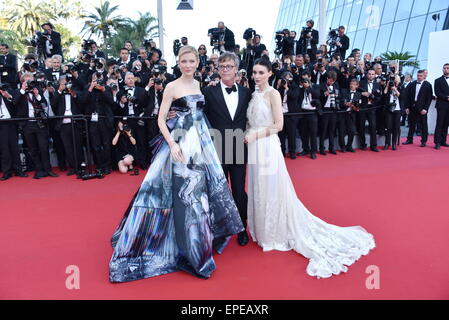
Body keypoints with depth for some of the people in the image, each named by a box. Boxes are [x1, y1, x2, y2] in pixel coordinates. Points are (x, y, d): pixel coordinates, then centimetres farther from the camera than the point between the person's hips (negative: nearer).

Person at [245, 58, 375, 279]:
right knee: (258, 190, 14)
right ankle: (263, 230, 29)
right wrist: (247, 135, 1)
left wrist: (256, 134, -17)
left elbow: (278, 125, -14)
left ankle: (276, 234, 16)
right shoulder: (254, 95, 14)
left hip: (268, 147, -7)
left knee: (272, 190, 1)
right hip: (254, 148, 7)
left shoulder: (273, 94, -8)